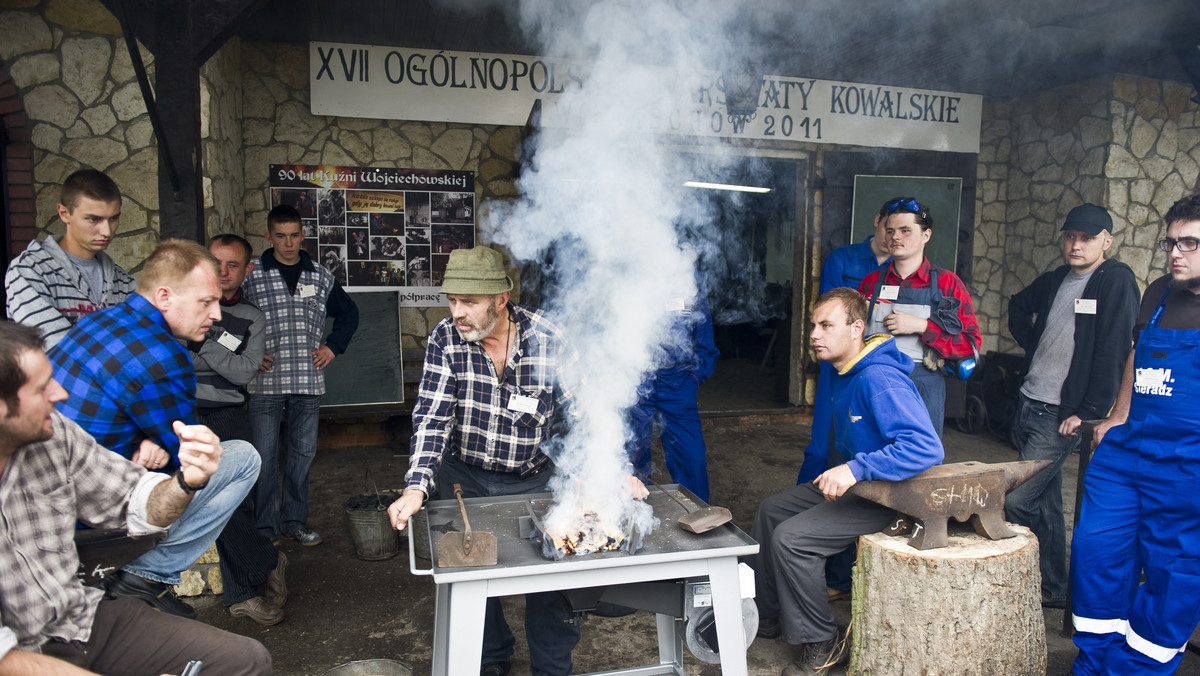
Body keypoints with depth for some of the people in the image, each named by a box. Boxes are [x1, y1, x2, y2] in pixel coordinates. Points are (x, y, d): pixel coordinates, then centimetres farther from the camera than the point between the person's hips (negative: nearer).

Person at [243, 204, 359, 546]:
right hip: (265, 381, -2)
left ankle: (294, 521, 22)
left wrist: (333, 346, 10)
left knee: (303, 453, 9)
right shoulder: (250, 275, 0)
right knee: (264, 455, 1)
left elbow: (348, 313, 22)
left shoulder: (321, 277, 9)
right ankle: (266, 526, 14)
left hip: (308, 380, 3)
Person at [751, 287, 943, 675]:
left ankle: (819, 644, -3)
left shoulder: (880, 380, -26)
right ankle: (765, 615, 21)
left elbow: (927, 448, -37)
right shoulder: (845, 373, 6)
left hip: (887, 496, -10)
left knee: (791, 537, -21)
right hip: (856, 483, 10)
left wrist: (856, 469, -41)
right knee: (771, 510, 11)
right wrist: (840, 474, 14)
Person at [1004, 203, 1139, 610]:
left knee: (1014, 501, -11)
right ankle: (1053, 588, 26)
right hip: (1029, 404, 7)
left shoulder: (1116, 280, -9)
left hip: (1062, 415, -7)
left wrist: (1088, 412, -18)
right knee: (1045, 502, 14)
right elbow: (1018, 308, 32)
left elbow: (1113, 352, -16)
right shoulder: (1054, 281, 11)